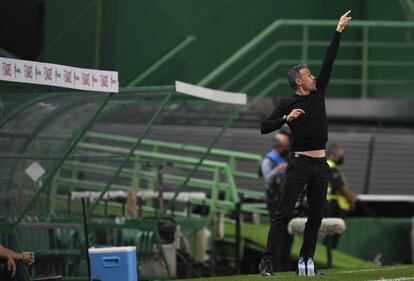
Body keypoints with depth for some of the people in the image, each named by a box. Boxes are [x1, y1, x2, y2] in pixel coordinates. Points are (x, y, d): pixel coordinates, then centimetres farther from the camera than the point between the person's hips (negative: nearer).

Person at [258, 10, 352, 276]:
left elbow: (329, 62, 11)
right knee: (284, 212, -10)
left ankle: (306, 260, 12)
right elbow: (264, 127, -6)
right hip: (299, 164, -6)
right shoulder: (287, 104, -1)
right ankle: (267, 260, -13)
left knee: (316, 215, 6)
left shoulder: (318, 93, 12)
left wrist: (339, 32, 9)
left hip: (321, 165, 6)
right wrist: (286, 118, -20)